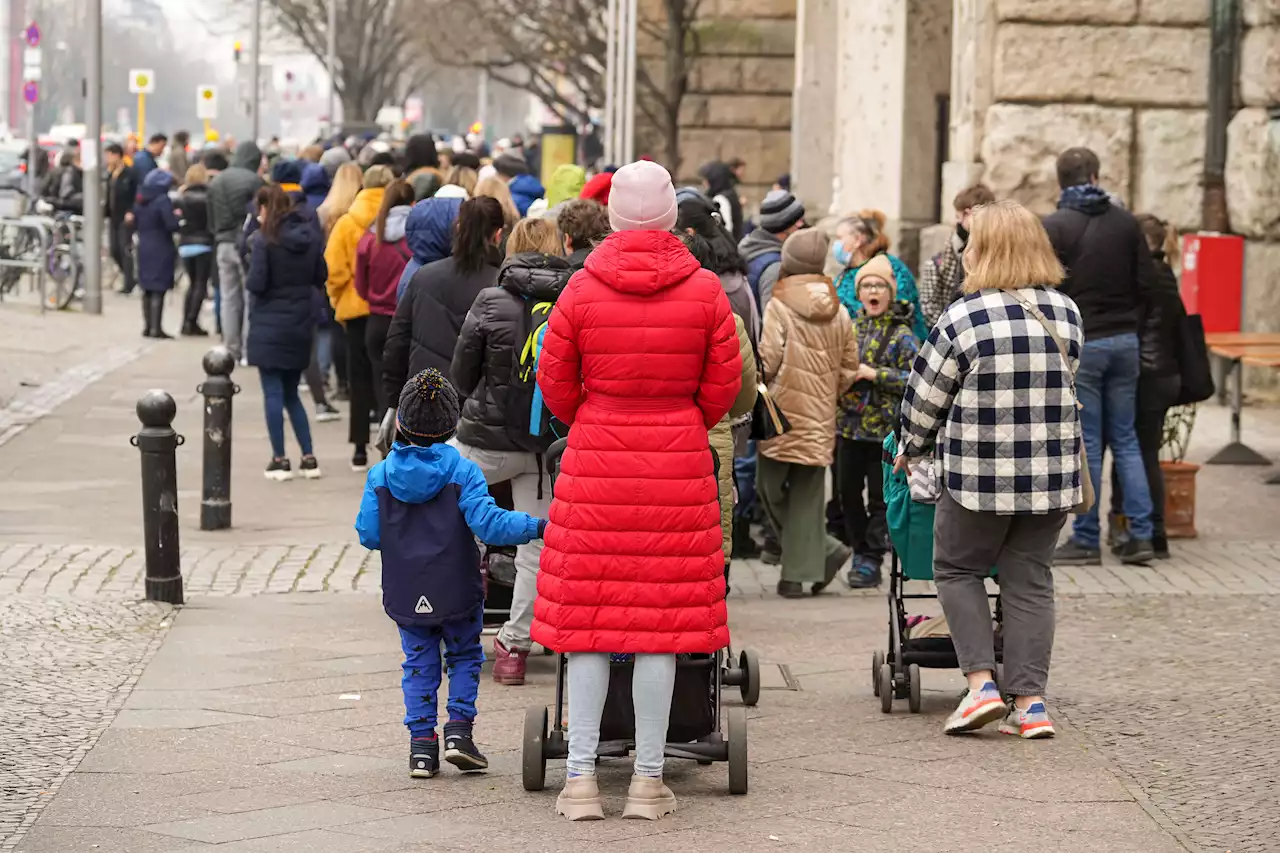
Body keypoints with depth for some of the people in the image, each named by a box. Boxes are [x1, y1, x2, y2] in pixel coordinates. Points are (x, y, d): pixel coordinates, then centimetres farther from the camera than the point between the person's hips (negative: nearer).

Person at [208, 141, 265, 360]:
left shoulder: (216, 182, 10)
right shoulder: (254, 181, -11)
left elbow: (211, 218, 13)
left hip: (223, 244, 6)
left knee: (229, 299, 9)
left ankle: (232, 349, 9)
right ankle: (249, 348, -2)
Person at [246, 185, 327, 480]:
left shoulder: (264, 239, -14)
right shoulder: (310, 236, 2)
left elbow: (256, 284, -16)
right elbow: (321, 276, 7)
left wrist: (247, 279, 4)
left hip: (270, 325, -5)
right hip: (301, 323, 5)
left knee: (273, 393, 2)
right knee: (291, 393, 16)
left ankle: (280, 460, 2)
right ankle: (308, 458, 11)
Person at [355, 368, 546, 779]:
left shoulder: (381, 475, -4)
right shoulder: (463, 472, -11)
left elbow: (368, 535, -2)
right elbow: (488, 524, -20)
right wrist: (536, 526, -16)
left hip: (405, 594, 2)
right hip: (457, 591, -2)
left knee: (419, 664, 13)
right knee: (465, 656, 16)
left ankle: (421, 744, 7)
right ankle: (459, 729, 3)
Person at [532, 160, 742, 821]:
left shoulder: (582, 289, -3)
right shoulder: (705, 290, -3)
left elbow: (554, 383, 4)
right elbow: (723, 386, 3)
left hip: (595, 467, 0)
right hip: (678, 467, 0)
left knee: (587, 617, 6)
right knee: (663, 619, 4)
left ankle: (581, 778, 7)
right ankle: (648, 780, 7)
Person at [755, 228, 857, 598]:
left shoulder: (779, 307, -10)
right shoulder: (838, 313, 6)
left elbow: (767, 362, -13)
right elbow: (849, 367, 9)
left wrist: (756, 385, 8)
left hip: (782, 414, -5)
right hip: (820, 420, 5)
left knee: (771, 489, 6)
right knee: (807, 496, 9)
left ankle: (825, 549, -3)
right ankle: (799, 572, 8)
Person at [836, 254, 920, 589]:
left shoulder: (902, 335, -4)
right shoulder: (850, 328, 10)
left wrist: (875, 374, -18)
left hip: (883, 426, -5)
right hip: (849, 423, 5)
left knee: (879, 495, -1)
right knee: (847, 491, 8)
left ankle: (871, 560, 5)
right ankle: (860, 551, 21)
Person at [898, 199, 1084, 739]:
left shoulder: (964, 319, -13)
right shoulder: (1067, 314, 3)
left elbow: (925, 399, -3)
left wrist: (911, 450, 14)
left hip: (979, 475, -4)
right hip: (1052, 475, 4)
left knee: (957, 571, 13)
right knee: (1030, 582, 10)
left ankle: (982, 682, 0)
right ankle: (1029, 701, 6)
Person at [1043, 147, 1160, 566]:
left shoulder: (1053, 227, -10)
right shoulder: (1127, 222, 2)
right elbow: (1148, 287, 2)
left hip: (1079, 343, -4)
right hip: (1124, 340, 4)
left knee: (1086, 443, 1)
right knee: (1125, 438, 12)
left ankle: (1086, 539, 5)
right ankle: (1141, 535, 7)